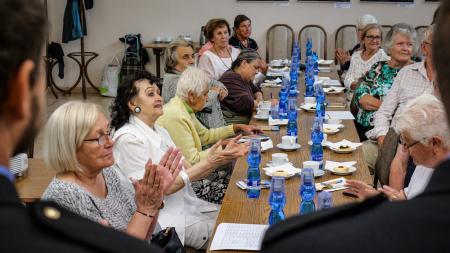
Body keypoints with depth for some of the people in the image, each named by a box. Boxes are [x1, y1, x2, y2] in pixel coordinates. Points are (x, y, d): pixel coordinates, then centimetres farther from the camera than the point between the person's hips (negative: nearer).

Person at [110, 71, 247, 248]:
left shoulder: (160, 132, 11)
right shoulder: (129, 138, -16)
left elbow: (188, 172, 7)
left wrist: (217, 159, -11)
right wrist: (208, 163, -20)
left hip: (186, 205, 8)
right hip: (164, 218, -8)